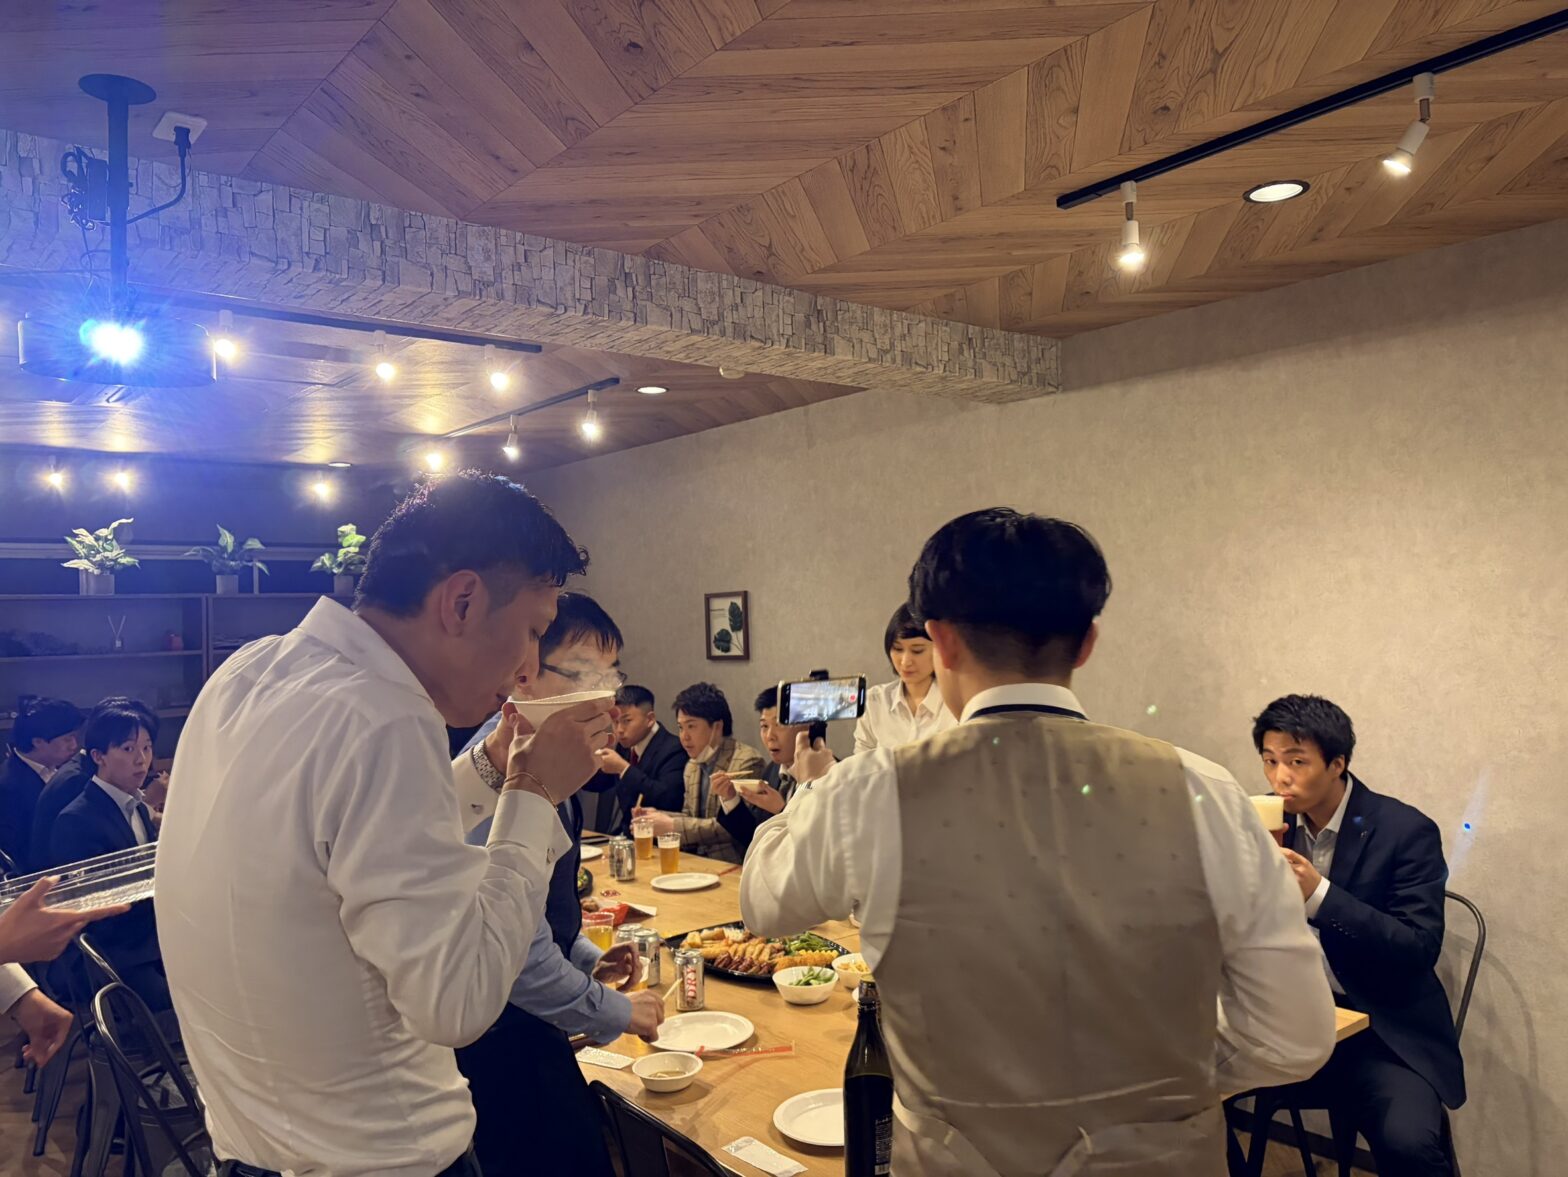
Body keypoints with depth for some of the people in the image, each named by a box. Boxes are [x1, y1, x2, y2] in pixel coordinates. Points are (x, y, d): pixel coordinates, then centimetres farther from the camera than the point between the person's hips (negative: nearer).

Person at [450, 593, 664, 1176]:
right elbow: (520, 957, -27)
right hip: (500, 1043, -9)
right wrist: (617, 1012, -13)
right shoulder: (502, 781, -27)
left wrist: (589, 959, 10)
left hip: (521, 1027, 9)